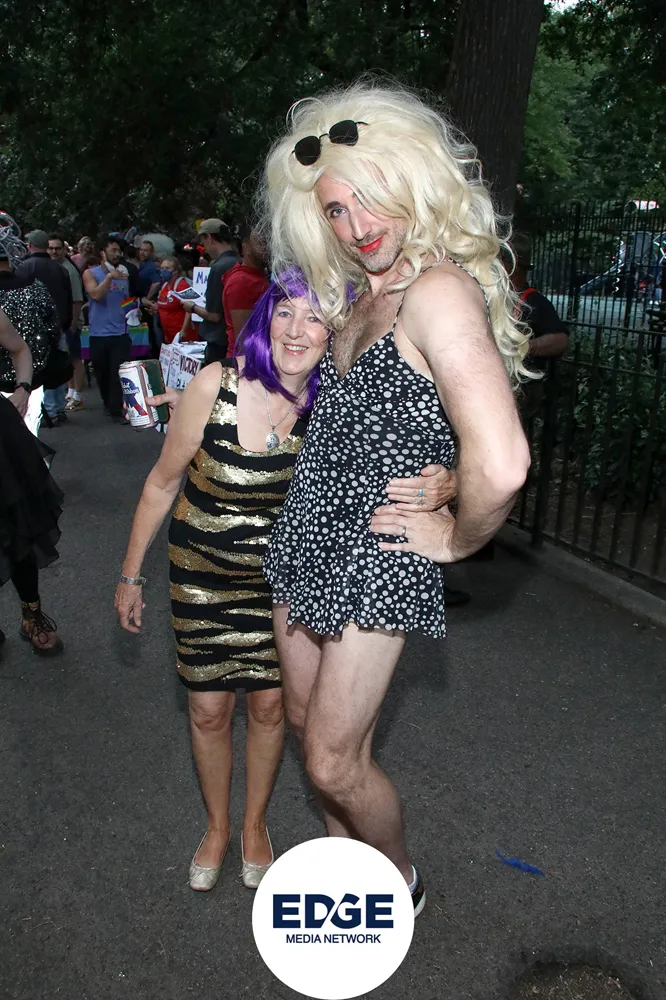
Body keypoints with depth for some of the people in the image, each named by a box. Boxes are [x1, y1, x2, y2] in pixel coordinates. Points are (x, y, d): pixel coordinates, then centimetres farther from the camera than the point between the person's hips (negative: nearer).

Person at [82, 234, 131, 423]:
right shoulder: (90, 273, 1)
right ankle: (109, 404, 29)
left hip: (121, 333, 2)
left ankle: (116, 410, -5)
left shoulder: (123, 274, 12)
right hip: (99, 334, -1)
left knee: (119, 373, -8)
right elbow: (96, 295, -17)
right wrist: (109, 276, -21)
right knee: (102, 373, 11)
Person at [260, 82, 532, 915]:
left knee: (334, 760, 3)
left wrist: (457, 536, -16)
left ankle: (400, 884, 35)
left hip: (374, 559, -9)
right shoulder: (357, 296, 9)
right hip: (306, 540, 9)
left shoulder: (439, 291, -21)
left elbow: (500, 465, -33)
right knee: (307, 719, 21)